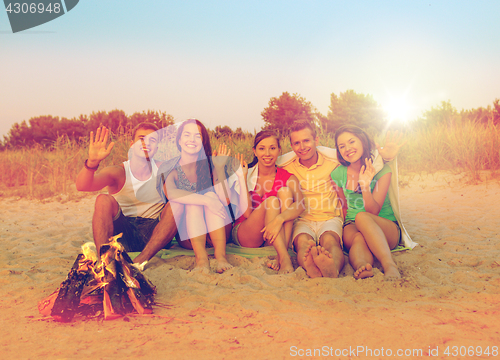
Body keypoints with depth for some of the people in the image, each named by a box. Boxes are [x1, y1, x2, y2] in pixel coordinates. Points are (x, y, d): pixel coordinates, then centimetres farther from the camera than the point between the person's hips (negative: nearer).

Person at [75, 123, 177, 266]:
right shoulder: (118, 172, -5)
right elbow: (81, 186, -22)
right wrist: (92, 162, -41)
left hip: (153, 234, 1)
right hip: (123, 234, -1)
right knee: (104, 200, -24)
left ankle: (140, 261, -33)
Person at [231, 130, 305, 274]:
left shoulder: (288, 178, -2)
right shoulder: (246, 174, -3)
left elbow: (300, 204, -23)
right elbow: (247, 212, -13)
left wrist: (279, 218, -41)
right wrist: (242, 180, -18)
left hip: (275, 238, 1)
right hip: (244, 236, -1)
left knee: (285, 191, -21)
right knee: (271, 201, -27)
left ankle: (281, 255, -31)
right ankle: (285, 258, -40)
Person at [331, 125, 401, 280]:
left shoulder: (382, 169, -5)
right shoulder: (338, 174, 3)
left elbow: (373, 211, -13)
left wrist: (365, 186, -29)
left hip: (387, 228, -2)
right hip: (352, 227, 2)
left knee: (362, 217, -38)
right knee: (359, 238, -37)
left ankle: (390, 266, -54)